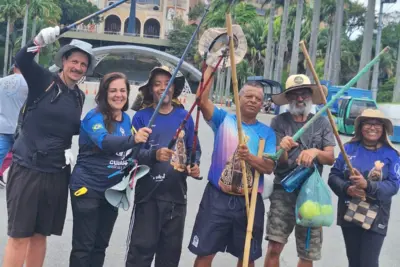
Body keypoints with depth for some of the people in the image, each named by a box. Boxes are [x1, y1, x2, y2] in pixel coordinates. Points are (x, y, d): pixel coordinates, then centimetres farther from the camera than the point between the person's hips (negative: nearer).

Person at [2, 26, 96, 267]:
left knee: (41, 234, 14)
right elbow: (22, 59, -23)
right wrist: (40, 40, -38)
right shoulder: (43, 80, -5)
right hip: (27, 168, -5)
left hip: (57, 172, 5)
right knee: (20, 234, 0)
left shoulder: (79, 96, 11)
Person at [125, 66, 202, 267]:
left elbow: (194, 149, 9)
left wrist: (194, 166, -11)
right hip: (148, 194, -3)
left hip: (177, 194, 3)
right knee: (142, 246, 0)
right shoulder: (141, 117, -3)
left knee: (171, 249, 15)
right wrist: (154, 155, -30)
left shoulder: (184, 117, 5)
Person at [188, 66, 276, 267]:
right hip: (217, 197, -1)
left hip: (249, 202, 2)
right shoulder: (224, 119, 2)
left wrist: (249, 157, -23)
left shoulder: (267, 132, 4)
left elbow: (269, 167, -5)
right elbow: (202, 100, -14)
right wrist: (211, 66, -13)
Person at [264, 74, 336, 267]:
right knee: (274, 247, -11)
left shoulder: (322, 123, 5)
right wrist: (282, 149, -29)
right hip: (284, 191, -2)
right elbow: (278, 163, -6)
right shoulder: (279, 122, -1)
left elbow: (330, 158, 1)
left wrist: (315, 152, -21)